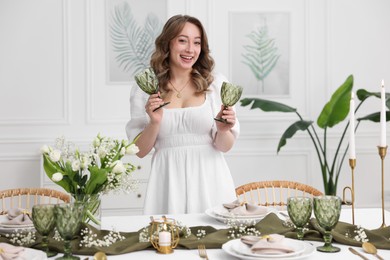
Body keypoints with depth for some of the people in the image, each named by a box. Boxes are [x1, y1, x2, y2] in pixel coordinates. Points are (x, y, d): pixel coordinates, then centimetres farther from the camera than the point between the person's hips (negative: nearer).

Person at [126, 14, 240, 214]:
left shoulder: (216, 84, 2)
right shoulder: (144, 89, 2)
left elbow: (225, 146, 5)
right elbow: (140, 151, 2)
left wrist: (222, 130, -16)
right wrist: (155, 123, -14)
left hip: (208, 178, 1)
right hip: (168, 182, 0)